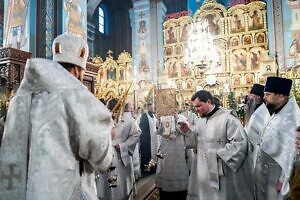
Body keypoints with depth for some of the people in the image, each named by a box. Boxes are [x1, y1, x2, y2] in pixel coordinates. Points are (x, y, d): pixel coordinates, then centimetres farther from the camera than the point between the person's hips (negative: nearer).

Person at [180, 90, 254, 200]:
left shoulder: (227, 118, -16)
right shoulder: (200, 121, 8)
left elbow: (240, 143, -21)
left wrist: (219, 155, -19)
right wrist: (188, 131, -4)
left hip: (222, 172, -6)